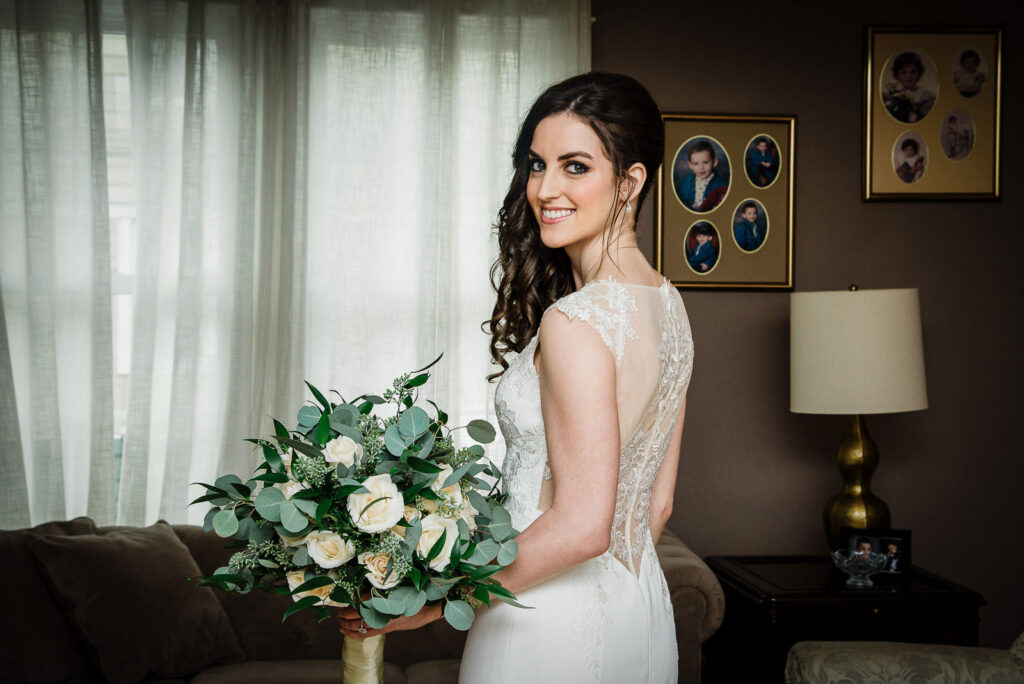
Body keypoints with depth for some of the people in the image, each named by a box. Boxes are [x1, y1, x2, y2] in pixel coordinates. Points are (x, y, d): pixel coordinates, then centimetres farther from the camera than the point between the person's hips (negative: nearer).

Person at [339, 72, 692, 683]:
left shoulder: (574, 322, -25)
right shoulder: (668, 304, 3)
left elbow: (581, 525, -26)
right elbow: (656, 503, 10)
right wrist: (620, 593, 20)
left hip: (556, 627, -8)